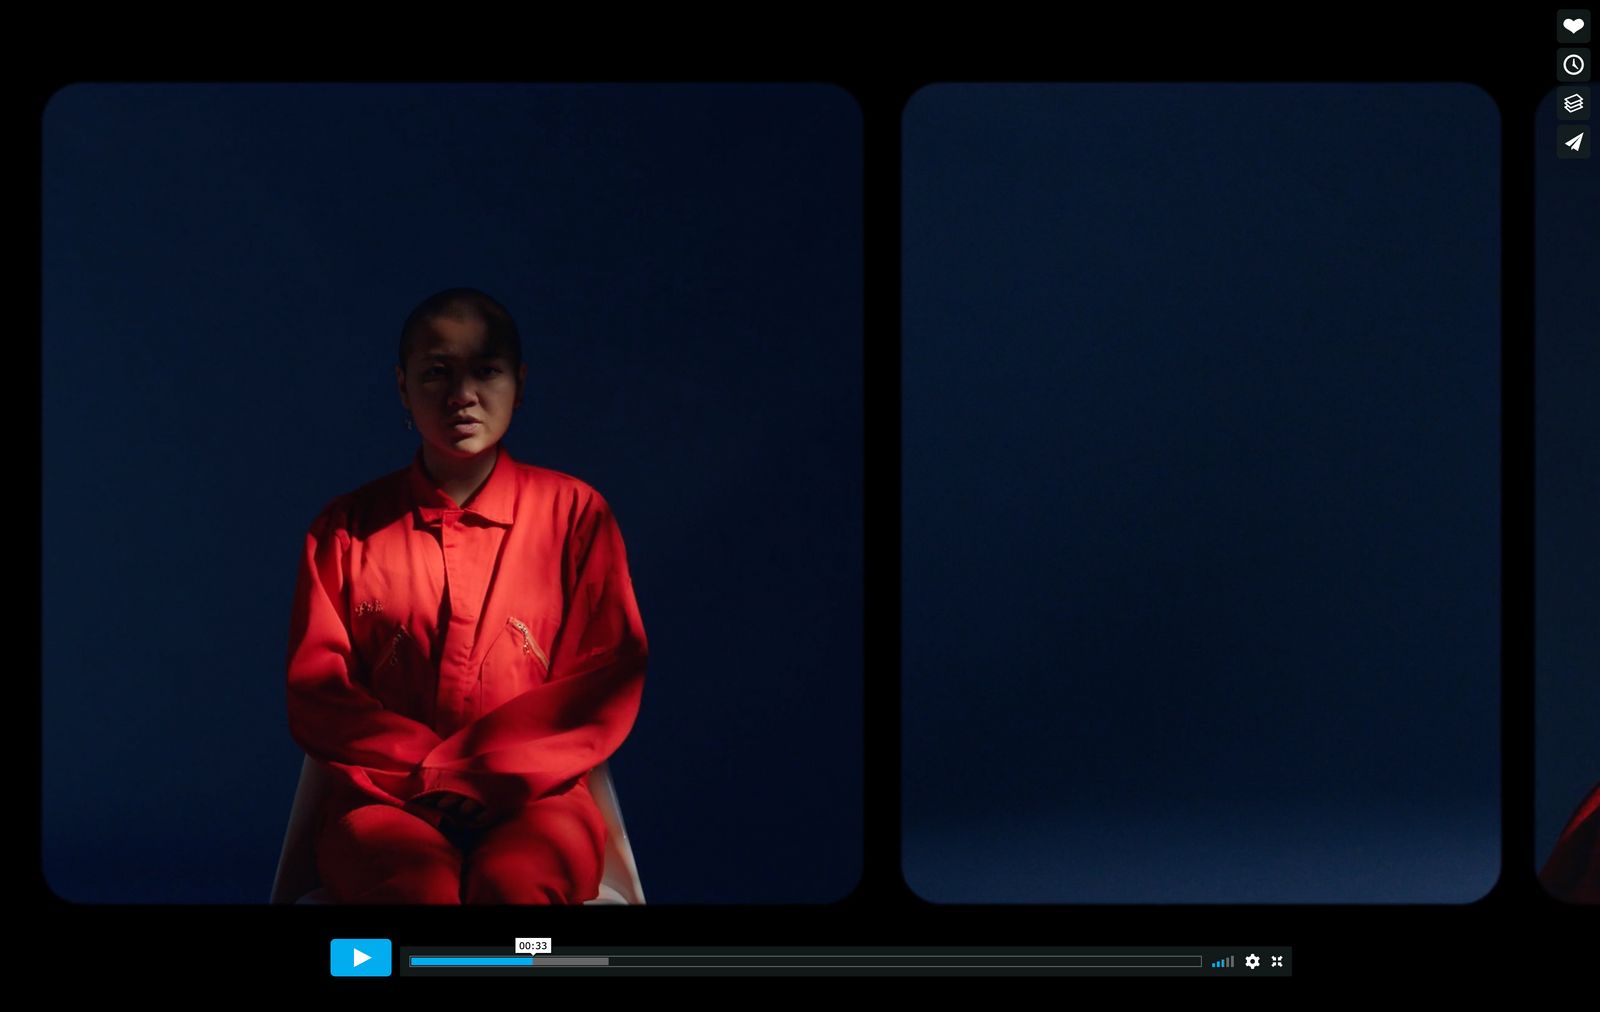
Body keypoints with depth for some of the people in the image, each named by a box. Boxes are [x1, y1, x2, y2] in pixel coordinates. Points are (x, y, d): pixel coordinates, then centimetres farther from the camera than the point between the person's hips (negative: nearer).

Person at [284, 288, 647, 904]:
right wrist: (435, 772, -11)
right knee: (416, 887, -36)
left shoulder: (574, 513, 7)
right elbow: (317, 696, 4)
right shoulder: (346, 528, 9)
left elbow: (607, 686, 1)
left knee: (512, 882, -37)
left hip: (532, 802, 0)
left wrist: (470, 771, -10)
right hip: (387, 800, 0)